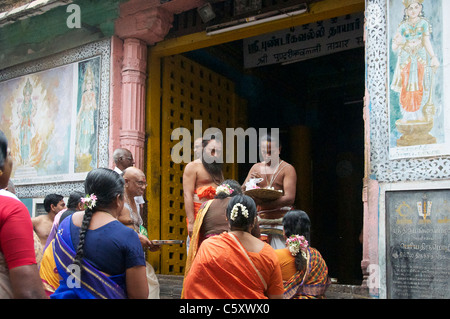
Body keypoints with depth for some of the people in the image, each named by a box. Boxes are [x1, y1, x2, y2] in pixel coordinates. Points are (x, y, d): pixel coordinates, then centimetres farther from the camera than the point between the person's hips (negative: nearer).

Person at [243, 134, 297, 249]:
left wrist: (263, 203, -23)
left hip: (281, 222, -4)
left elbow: (289, 198, -12)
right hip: (260, 221, 4)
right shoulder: (256, 168, 16)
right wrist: (249, 182, -10)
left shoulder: (287, 169, 1)